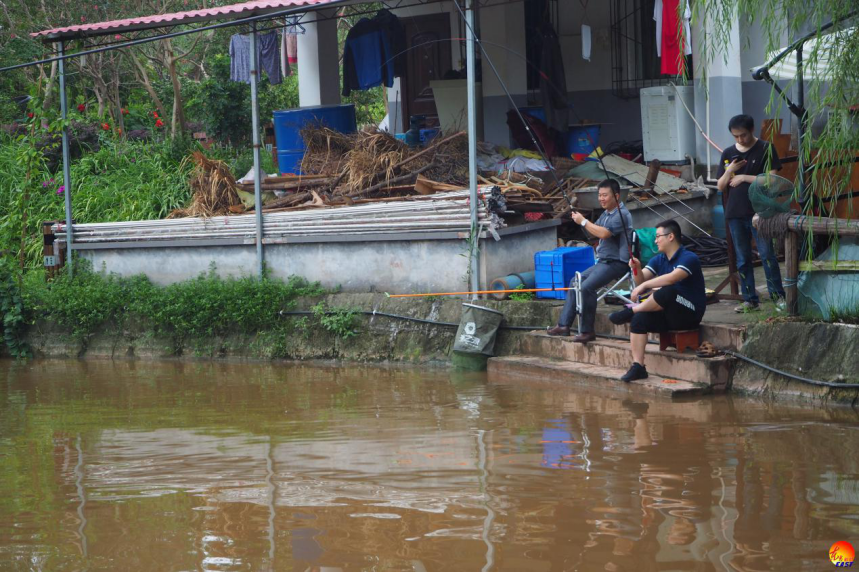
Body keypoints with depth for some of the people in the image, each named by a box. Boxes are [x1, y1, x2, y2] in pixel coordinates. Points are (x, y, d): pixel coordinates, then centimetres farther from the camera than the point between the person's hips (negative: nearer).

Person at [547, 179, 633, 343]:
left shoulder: (622, 214, -16)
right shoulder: (606, 213, 16)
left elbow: (604, 233, -27)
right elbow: (595, 230, 20)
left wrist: (583, 221, -18)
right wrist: (582, 220, 4)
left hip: (616, 262, -11)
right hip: (603, 261, 11)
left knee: (587, 287, -25)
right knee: (575, 282, 12)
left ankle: (587, 331, -19)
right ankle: (564, 325, 13)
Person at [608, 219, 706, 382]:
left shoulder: (689, 258, -13)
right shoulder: (659, 260, 11)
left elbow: (672, 278, -31)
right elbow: (641, 280, 4)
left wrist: (644, 285, -29)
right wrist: (637, 269, -16)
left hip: (690, 314, -7)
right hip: (670, 314, 7)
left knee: (667, 291, -35)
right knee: (639, 319, -20)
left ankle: (631, 310, -16)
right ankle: (638, 367, -20)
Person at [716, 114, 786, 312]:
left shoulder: (765, 149, -3)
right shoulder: (728, 154, 10)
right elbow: (720, 187, 10)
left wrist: (745, 177, -14)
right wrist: (729, 170, -8)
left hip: (760, 212, -4)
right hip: (735, 214, 5)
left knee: (767, 255, -8)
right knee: (742, 259, 6)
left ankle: (778, 296, 0)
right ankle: (750, 300, 11)